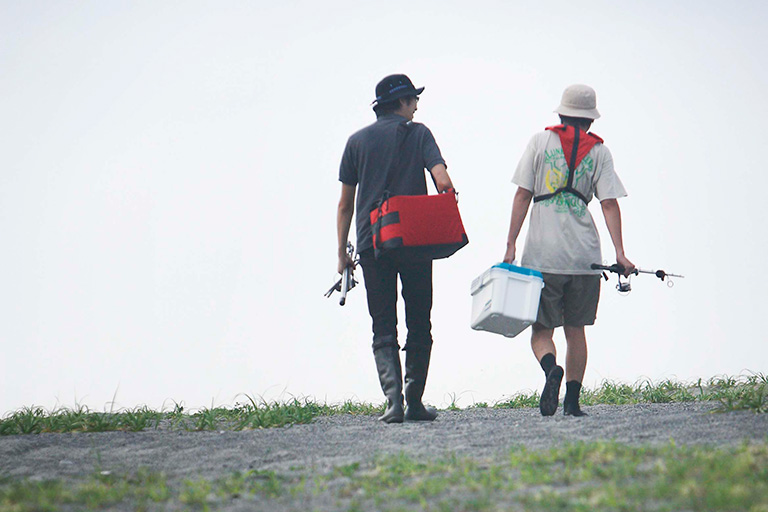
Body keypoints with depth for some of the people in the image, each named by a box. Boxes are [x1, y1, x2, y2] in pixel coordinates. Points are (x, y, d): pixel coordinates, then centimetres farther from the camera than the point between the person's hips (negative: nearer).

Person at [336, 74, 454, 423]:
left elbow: (345, 204, 9)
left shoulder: (357, 141, 10)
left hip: (372, 245, 1)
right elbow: (442, 179, -12)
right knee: (419, 326, 10)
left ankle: (394, 400, -13)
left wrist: (342, 252, 12)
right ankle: (415, 403, 8)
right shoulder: (417, 133, 5)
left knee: (383, 330, 3)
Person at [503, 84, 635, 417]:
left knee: (541, 330, 3)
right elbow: (609, 203, -4)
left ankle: (551, 368, -28)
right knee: (575, 329, 13)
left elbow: (523, 195, -1)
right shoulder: (598, 150, 5)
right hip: (585, 253, 1)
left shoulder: (540, 142, 3)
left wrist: (511, 244, -1)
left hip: (542, 254, -1)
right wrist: (620, 254, -6)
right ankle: (572, 399, 7)